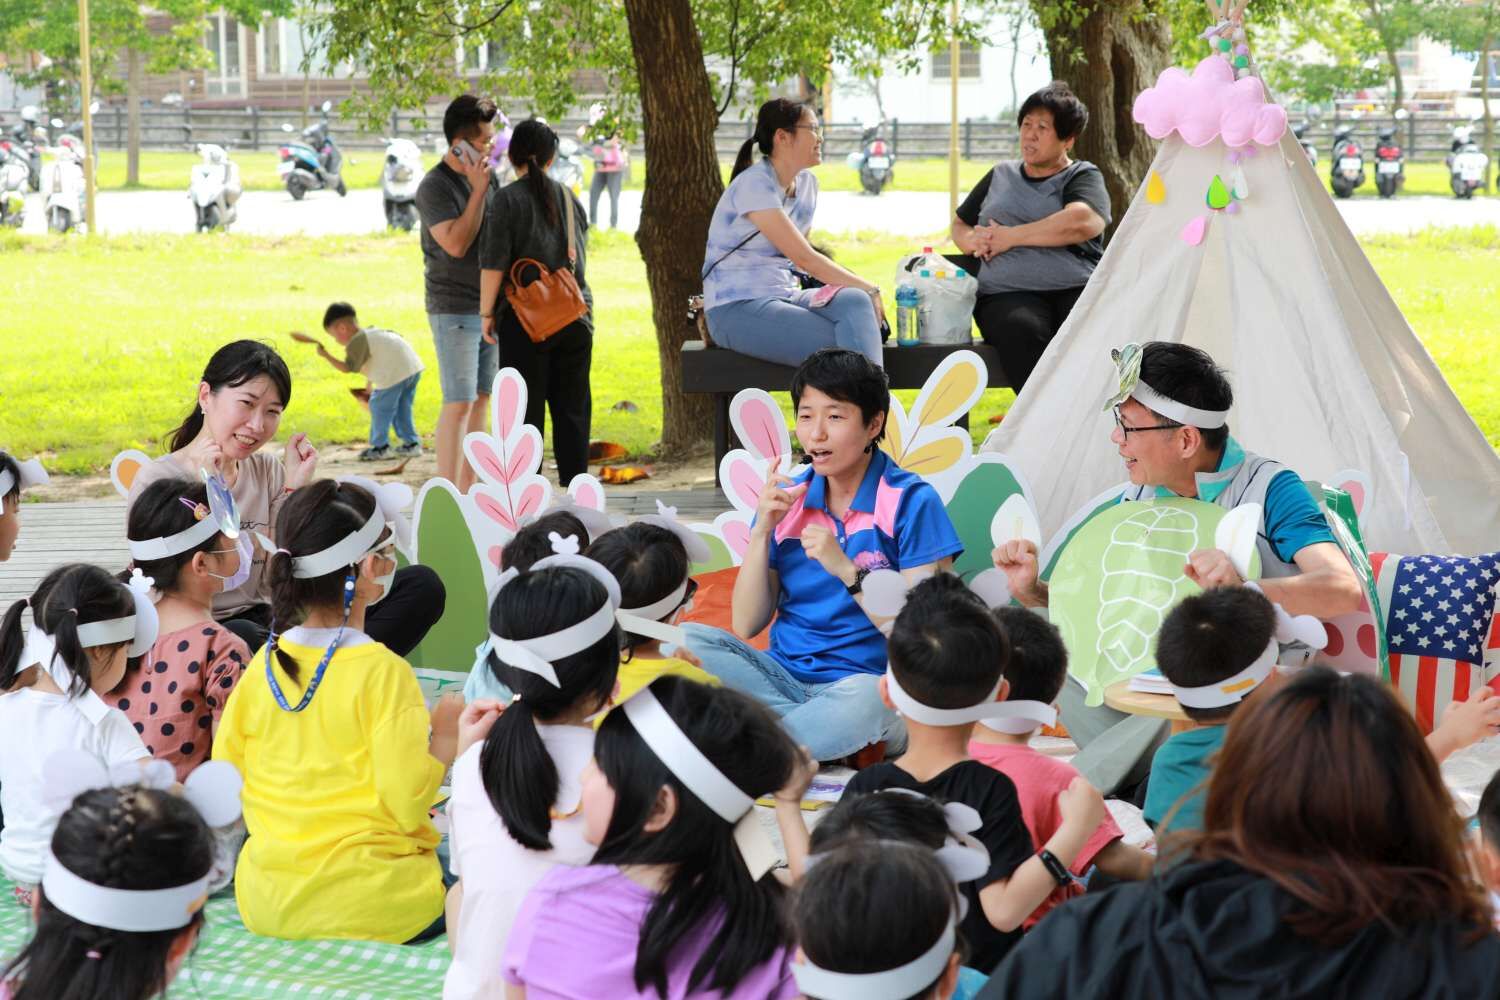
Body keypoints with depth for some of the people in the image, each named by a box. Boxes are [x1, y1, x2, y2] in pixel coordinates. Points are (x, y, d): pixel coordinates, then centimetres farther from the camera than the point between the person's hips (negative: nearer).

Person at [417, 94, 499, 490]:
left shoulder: (487, 176, 11)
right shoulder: (435, 186, -12)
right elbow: (456, 243, -23)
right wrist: (477, 192, -21)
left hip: (490, 306, 8)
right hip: (454, 311, -7)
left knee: (481, 399, 8)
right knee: (459, 403, -11)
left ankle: (467, 490, 14)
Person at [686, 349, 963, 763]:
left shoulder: (911, 502, -4)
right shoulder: (787, 499, 9)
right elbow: (747, 625, 6)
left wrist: (846, 569, -18)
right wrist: (762, 532, -5)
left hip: (864, 679, -5)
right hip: (783, 676, 5)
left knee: (866, 698, -40)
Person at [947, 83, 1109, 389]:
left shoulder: (1083, 176, 15)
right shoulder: (1001, 175, 29)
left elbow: (1082, 222, -8)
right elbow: (959, 224, 37)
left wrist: (1011, 237, -4)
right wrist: (972, 241, 10)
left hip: (1078, 288, -2)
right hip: (1008, 295, 2)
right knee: (1023, 331, -37)